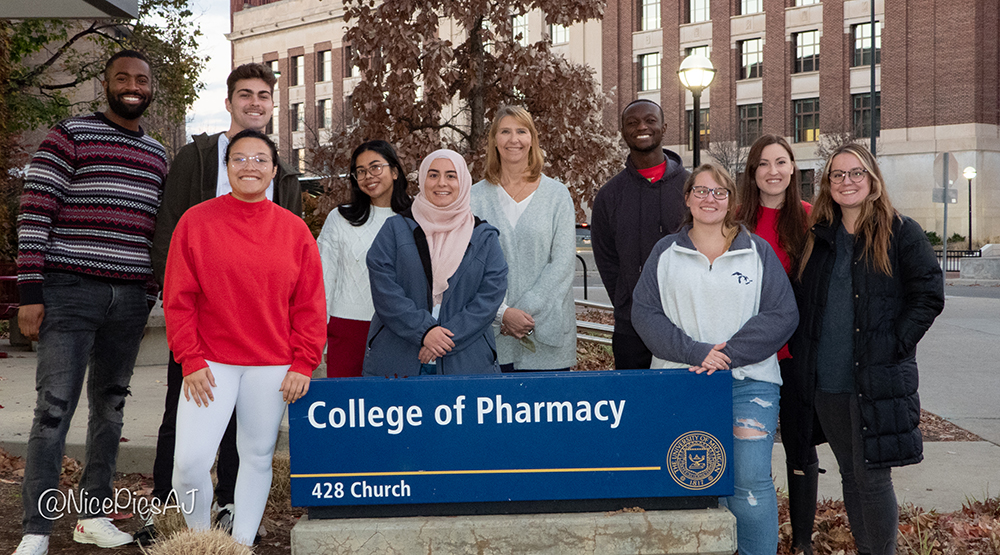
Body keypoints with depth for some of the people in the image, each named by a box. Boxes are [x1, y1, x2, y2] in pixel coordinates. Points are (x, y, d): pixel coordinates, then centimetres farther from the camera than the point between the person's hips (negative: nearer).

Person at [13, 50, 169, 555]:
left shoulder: (156, 154, 16)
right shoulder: (69, 136, -1)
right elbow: (34, 213, -7)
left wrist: (154, 293, 15)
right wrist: (30, 293, -12)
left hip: (130, 299, 6)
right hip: (70, 292, -6)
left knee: (110, 404, 11)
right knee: (55, 407, -8)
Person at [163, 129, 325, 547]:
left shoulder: (294, 229, 4)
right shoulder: (196, 222, 0)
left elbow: (310, 305, 4)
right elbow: (178, 298, 0)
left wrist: (303, 364, -2)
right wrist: (191, 359, -6)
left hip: (272, 366, 1)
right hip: (211, 363, -1)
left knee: (257, 457, 8)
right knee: (190, 459, -9)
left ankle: (242, 543, 23)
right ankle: (200, 537, 17)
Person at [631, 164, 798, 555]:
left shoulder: (757, 251, 8)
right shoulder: (665, 252, 10)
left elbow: (782, 314, 0)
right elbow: (644, 312, 1)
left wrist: (729, 353, -11)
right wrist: (694, 352, -12)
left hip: (749, 380, -1)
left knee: (751, 483, -8)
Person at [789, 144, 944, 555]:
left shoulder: (901, 232, -2)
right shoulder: (819, 237, 12)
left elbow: (929, 294, -5)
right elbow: (802, 302, 18)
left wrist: (895, 345, -13)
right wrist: (802, 351, 6)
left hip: (877, 381, -5)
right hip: (824, 383, 5)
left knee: (872, 478, -3)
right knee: (850, 476, 14)